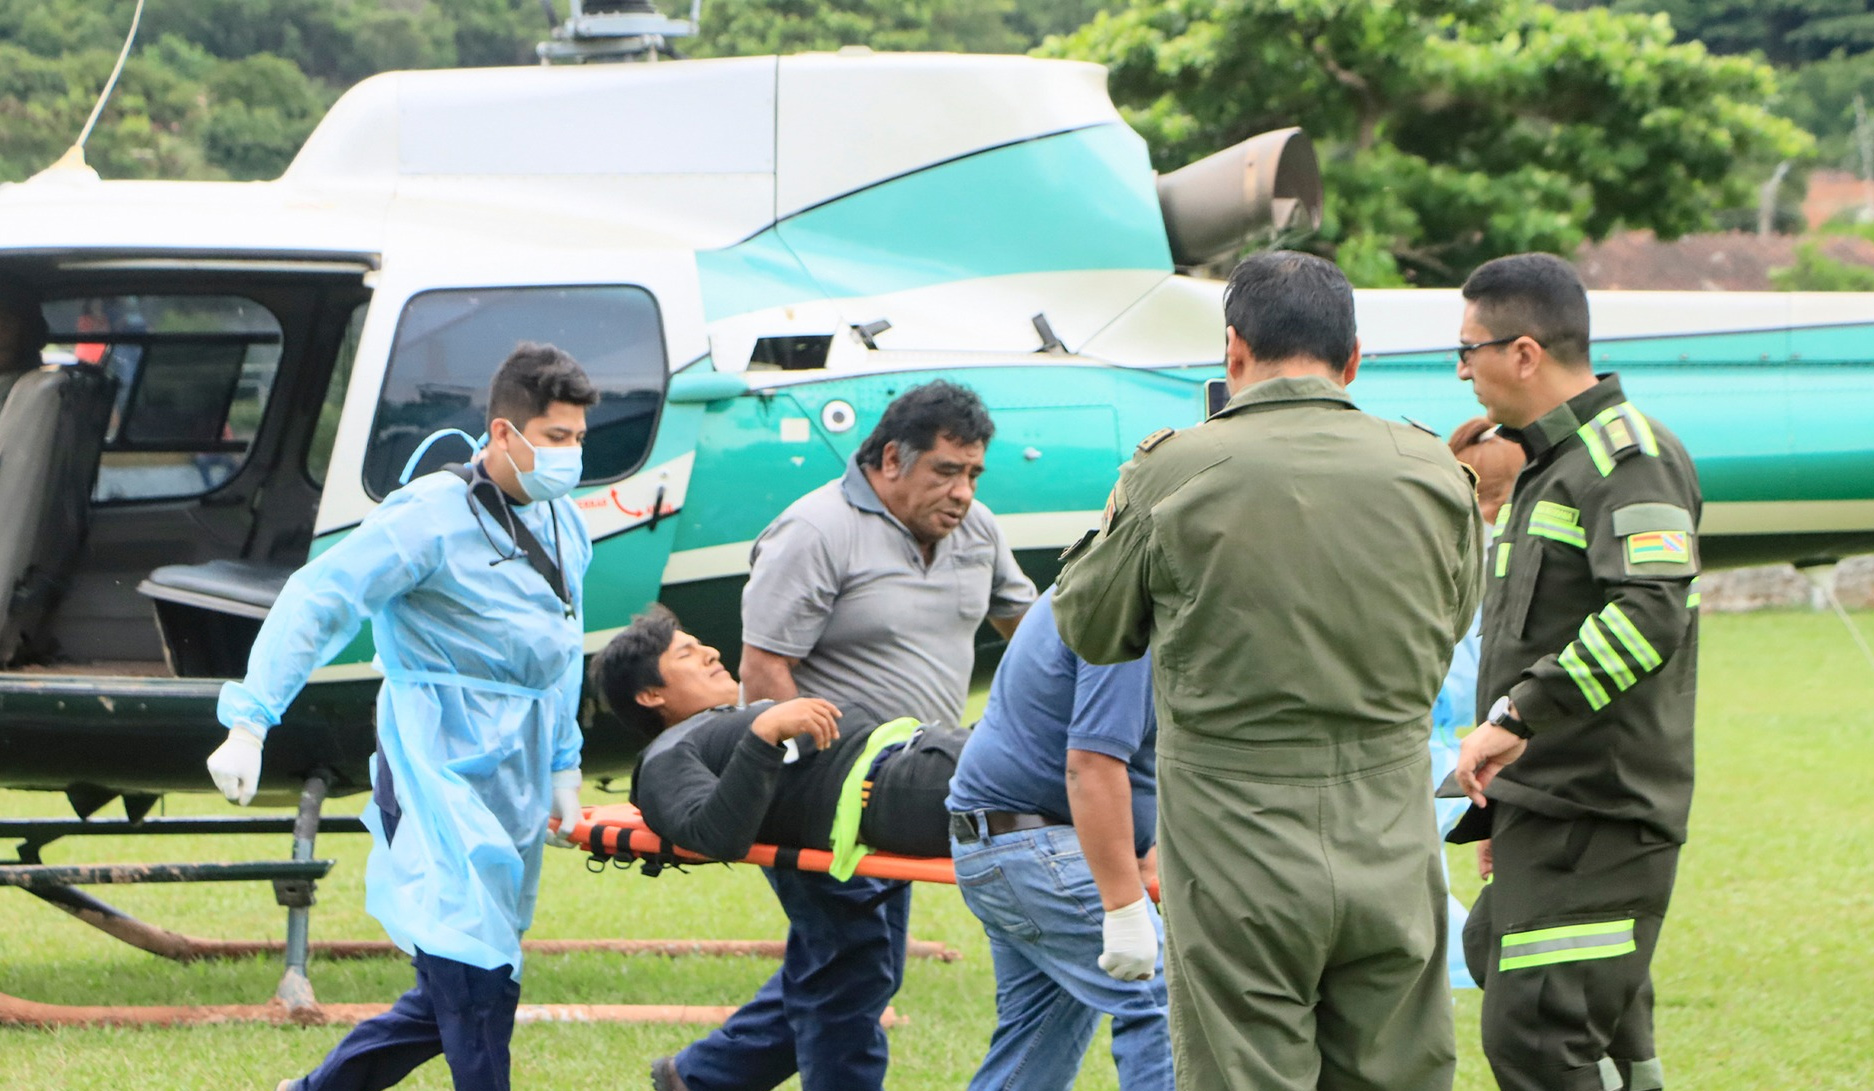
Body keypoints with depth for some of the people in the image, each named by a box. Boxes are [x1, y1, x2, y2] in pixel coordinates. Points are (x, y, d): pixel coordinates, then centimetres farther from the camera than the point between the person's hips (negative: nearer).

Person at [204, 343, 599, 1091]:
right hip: (440, 779, -8)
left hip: (514, 794, 8)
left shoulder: (565, 528, 13)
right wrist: (249, 722, -21)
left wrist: (564, 766, 25)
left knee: (448, 1003, 10)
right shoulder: (430, 517, -12)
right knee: (476, 981, -17)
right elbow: (316, 602, -14)